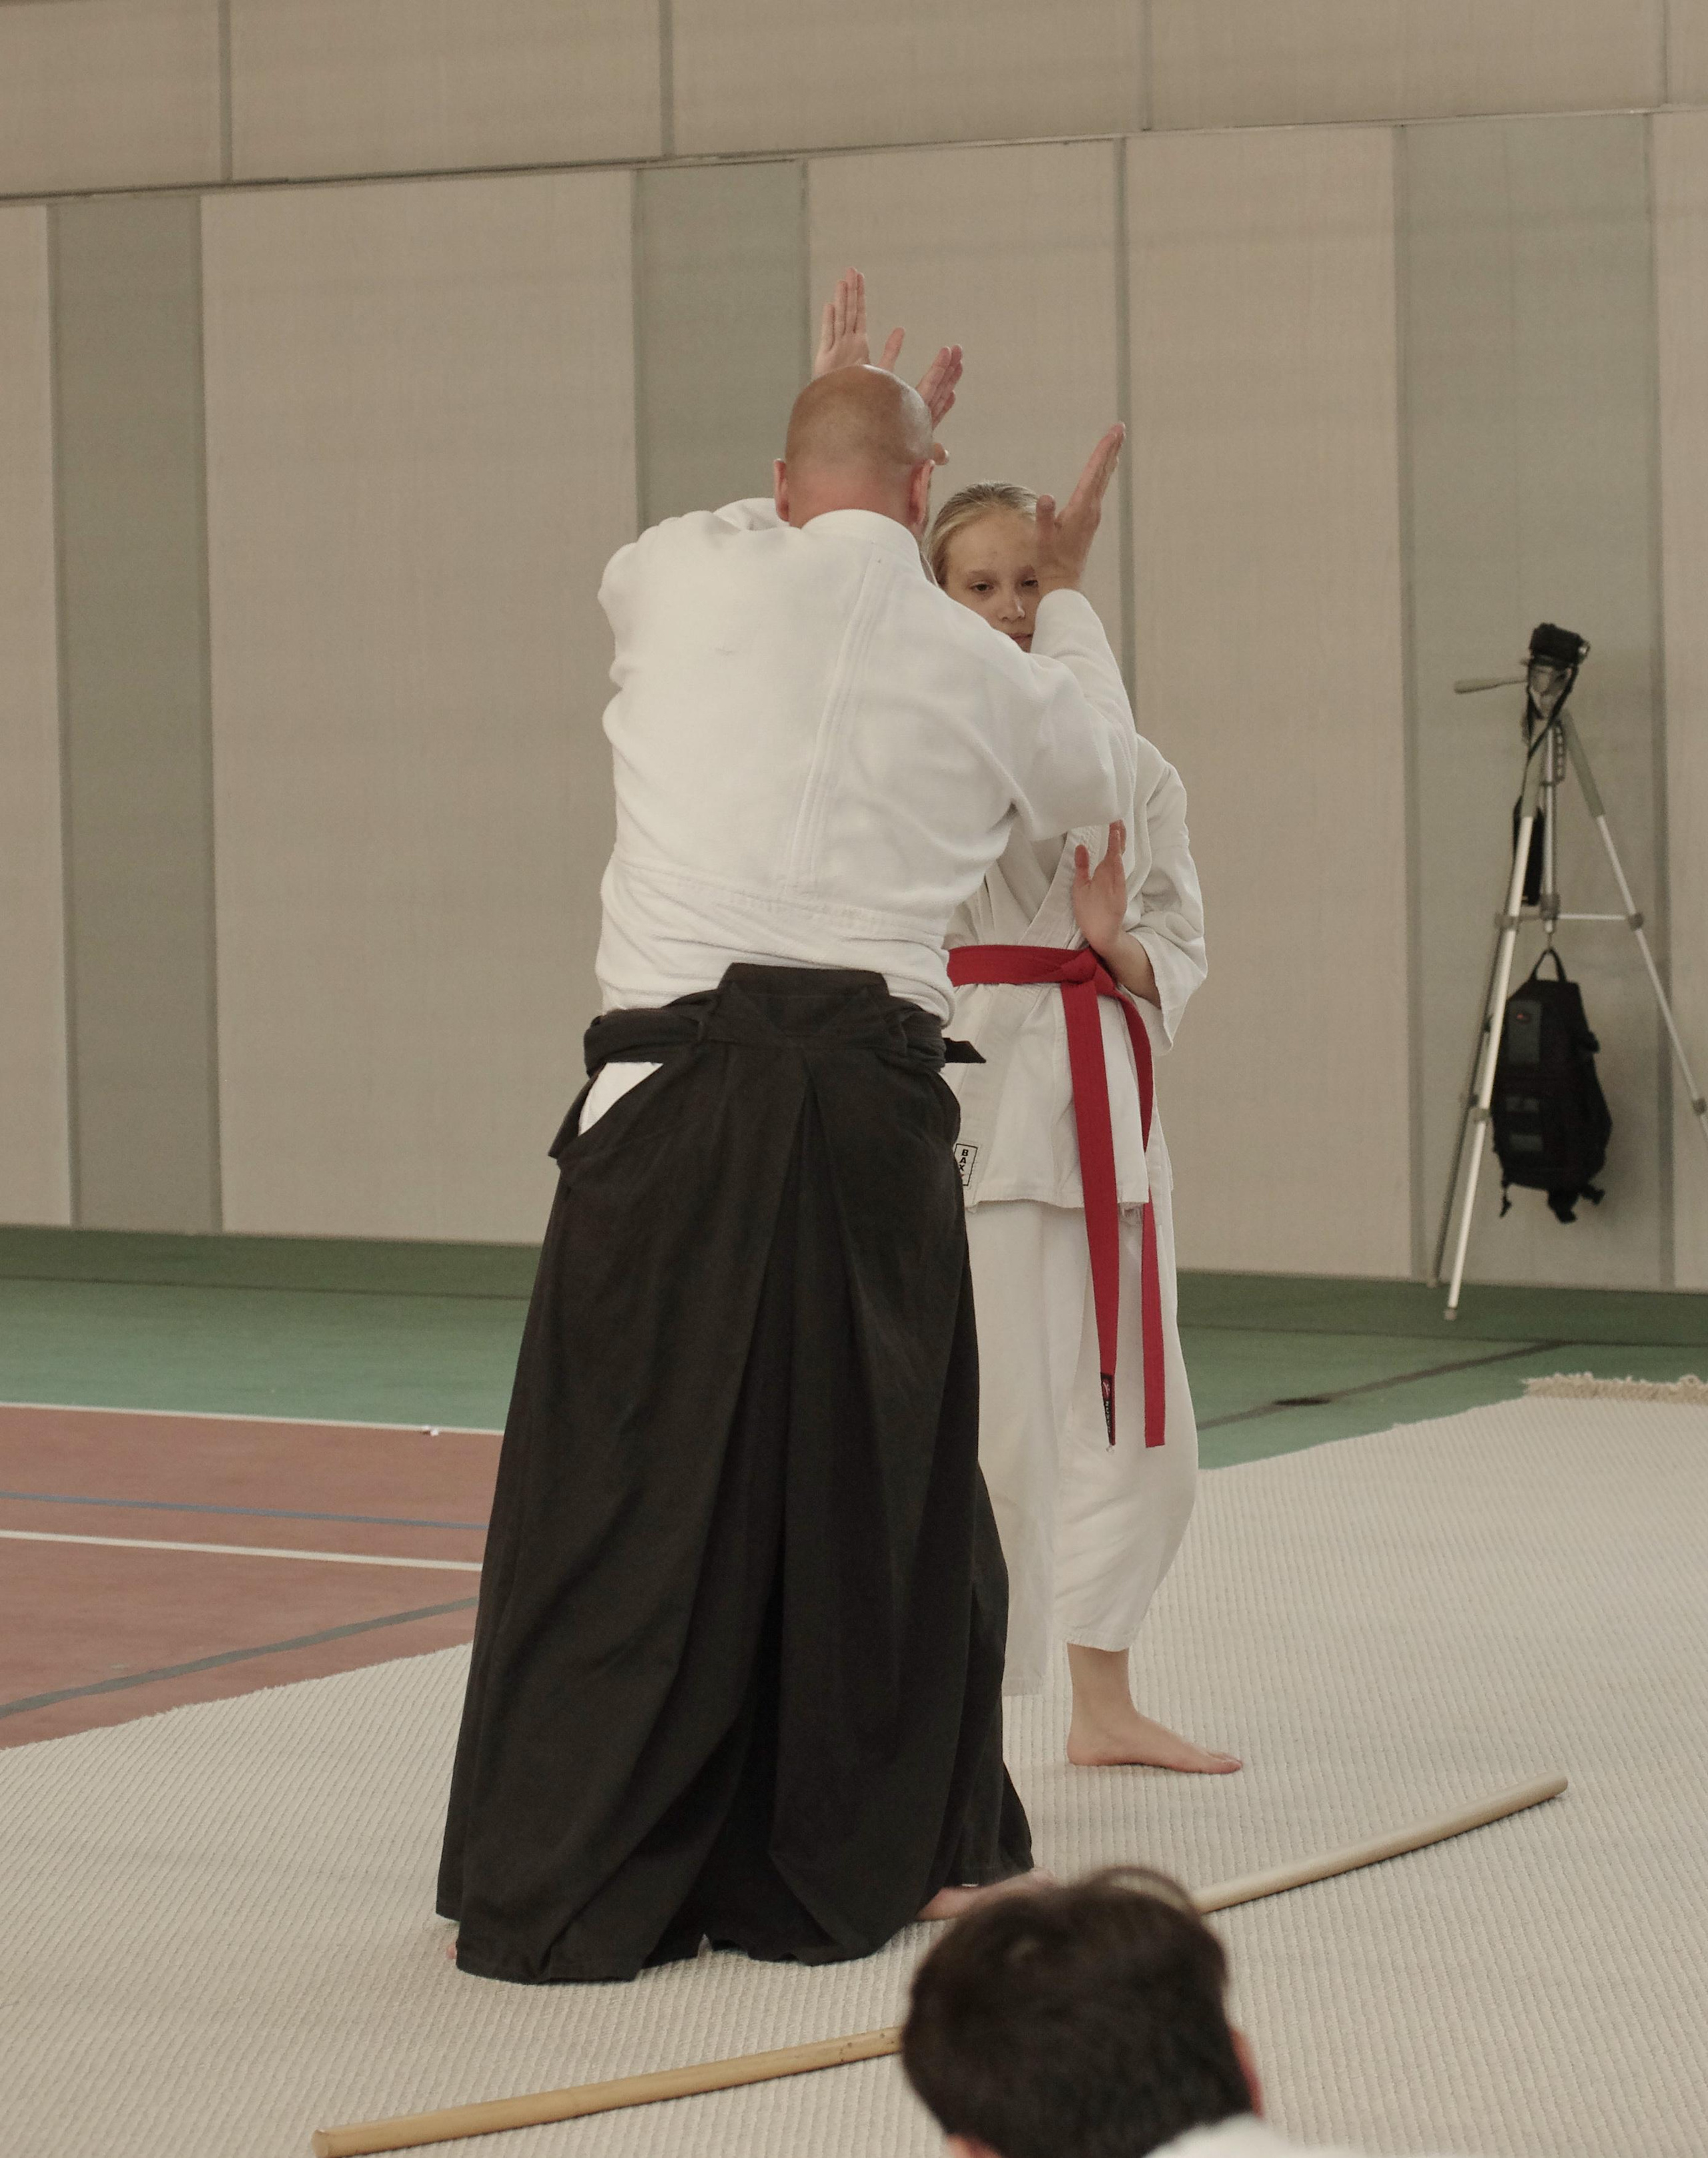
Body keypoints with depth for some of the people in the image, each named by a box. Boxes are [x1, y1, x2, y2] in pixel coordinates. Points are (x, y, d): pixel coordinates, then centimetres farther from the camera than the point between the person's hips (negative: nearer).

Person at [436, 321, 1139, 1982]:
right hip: (874, 1097, 2)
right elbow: (1093, 778, 31)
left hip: (681, 1089, -2)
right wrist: (1066, 595, 45)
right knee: (883, 1484, 14)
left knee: (625, 1485, 1)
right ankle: (869, 1860, 24)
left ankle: (560, 1890, 3)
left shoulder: (688, 577, 3)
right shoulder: (984, 667, 8)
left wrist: (829, 467, 41)